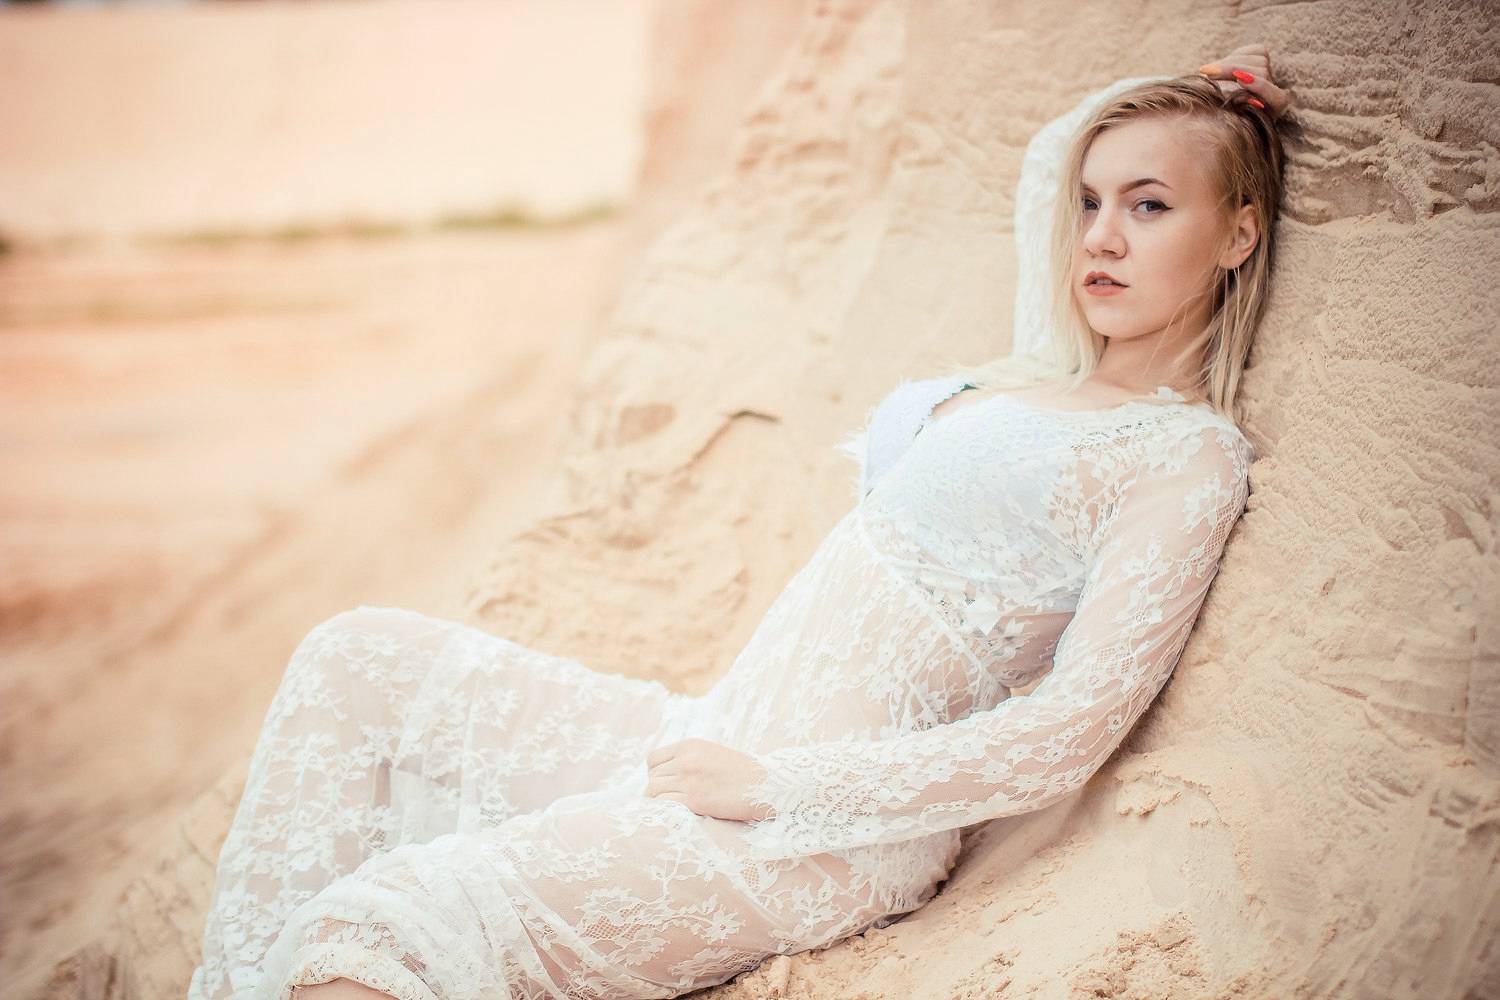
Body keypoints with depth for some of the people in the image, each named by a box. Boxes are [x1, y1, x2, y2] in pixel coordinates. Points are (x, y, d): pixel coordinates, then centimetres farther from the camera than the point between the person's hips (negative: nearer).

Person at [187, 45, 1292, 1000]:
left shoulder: (1190, 455, -9)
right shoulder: (1045, 373, 14)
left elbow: (1069, 736, -18)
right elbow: (1047, 161, 35)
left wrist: (772, 782, -17)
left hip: (829, 832, -9)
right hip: (721, 740, 9)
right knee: (359, 659, 7)